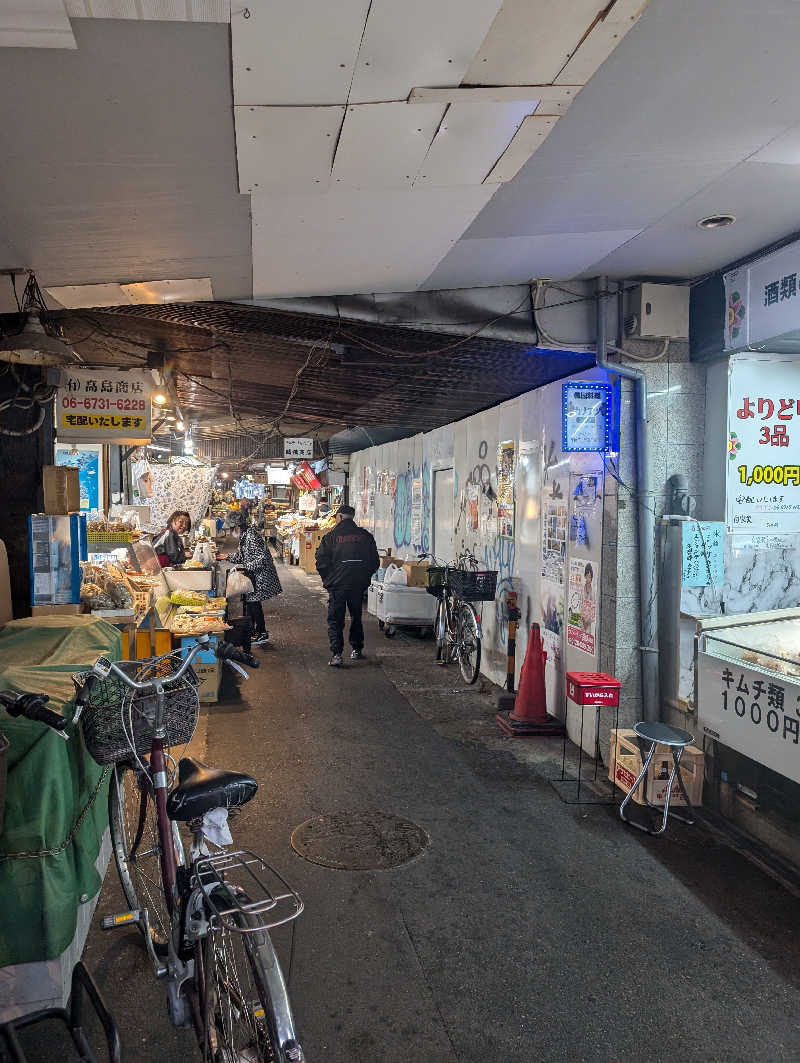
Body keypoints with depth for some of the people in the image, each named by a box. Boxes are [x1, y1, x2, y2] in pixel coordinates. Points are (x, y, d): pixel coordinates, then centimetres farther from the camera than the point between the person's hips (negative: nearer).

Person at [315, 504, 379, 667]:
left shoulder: (331, 537, -6)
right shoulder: (365, 536, 2)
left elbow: (321, 562, -7)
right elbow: (375, 561, 6)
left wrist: (328, 579, 9)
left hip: (337, 584, -3)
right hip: (359, 585, 3)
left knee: (335, 620, 3)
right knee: (356, 617, 20)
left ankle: (336, 654, -8)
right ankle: (357, 650, 26)